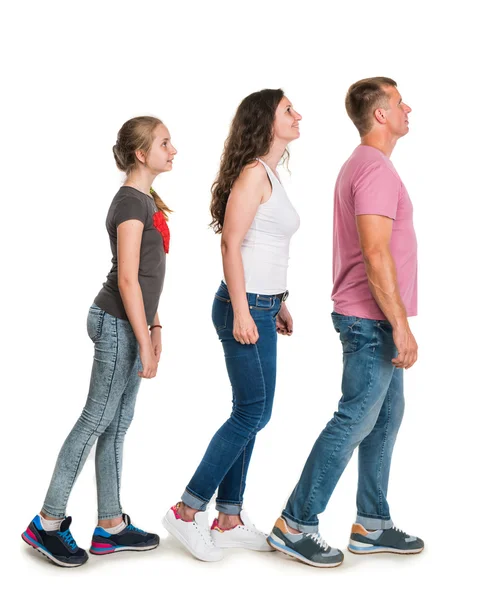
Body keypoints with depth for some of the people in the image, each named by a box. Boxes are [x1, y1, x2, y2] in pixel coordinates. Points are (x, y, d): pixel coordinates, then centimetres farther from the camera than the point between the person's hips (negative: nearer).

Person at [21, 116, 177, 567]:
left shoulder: (147, 201, 14)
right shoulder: (131, 203, -15)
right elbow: (127, 279, -19)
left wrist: (154, 327, 18)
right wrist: (145, 341, -18)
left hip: (130, 322, 9)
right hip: (117, 323, -9)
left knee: (117, 424, 11)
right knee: (97, 420, -3)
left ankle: (111, 525, 19)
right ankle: (48, 523, 6)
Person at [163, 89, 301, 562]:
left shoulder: (270, 176, 16)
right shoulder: (253, 172, -12)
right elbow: (231, 244, -18)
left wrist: (278, 303, 21)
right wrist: (242, 311, -21)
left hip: (261, 306, 10)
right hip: (246, 308, -10)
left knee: (249, 414, 11)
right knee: (253, 413, -5)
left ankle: (229, 521, 18)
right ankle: (188, 512, 4)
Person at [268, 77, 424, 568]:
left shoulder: (359, 165, 17)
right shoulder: (376, 168, -16)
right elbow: (375, 254, -24)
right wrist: (400, 325, -22)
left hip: (372, 319, 10)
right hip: (373, 319, -10)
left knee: (385, 416, 13)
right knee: (354, 421, -5)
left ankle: (372, 526, 21)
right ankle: (295, 525, 3)